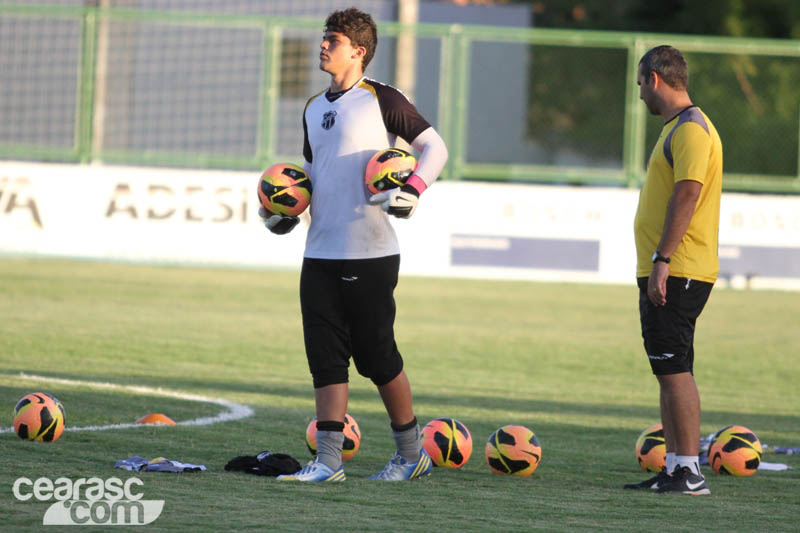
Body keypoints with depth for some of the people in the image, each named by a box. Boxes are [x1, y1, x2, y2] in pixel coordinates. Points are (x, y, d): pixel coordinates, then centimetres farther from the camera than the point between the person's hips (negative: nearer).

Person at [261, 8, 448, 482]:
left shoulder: (382, 100, -5)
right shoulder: (314, 109, 16)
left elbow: (435, 147, -3)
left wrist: (413, 190, -18)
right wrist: (288, 211, 10)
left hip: (370, 254, -6)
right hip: (320, 254, 7)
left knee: (378, 357, 0)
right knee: (326, 358, 1)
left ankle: (412, 454, 15)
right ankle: (328, 461, 1)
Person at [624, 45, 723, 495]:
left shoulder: (691, 129, -13)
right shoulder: (677, 128, 19)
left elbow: (688, 194, -21)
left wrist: (662, 261, -24)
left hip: (677, 273, -10)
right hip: (667, 274, 10)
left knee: (674, 369, -11)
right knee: (672, 371, 10)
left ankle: (689, 471, -11)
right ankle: (675, 469, 13)